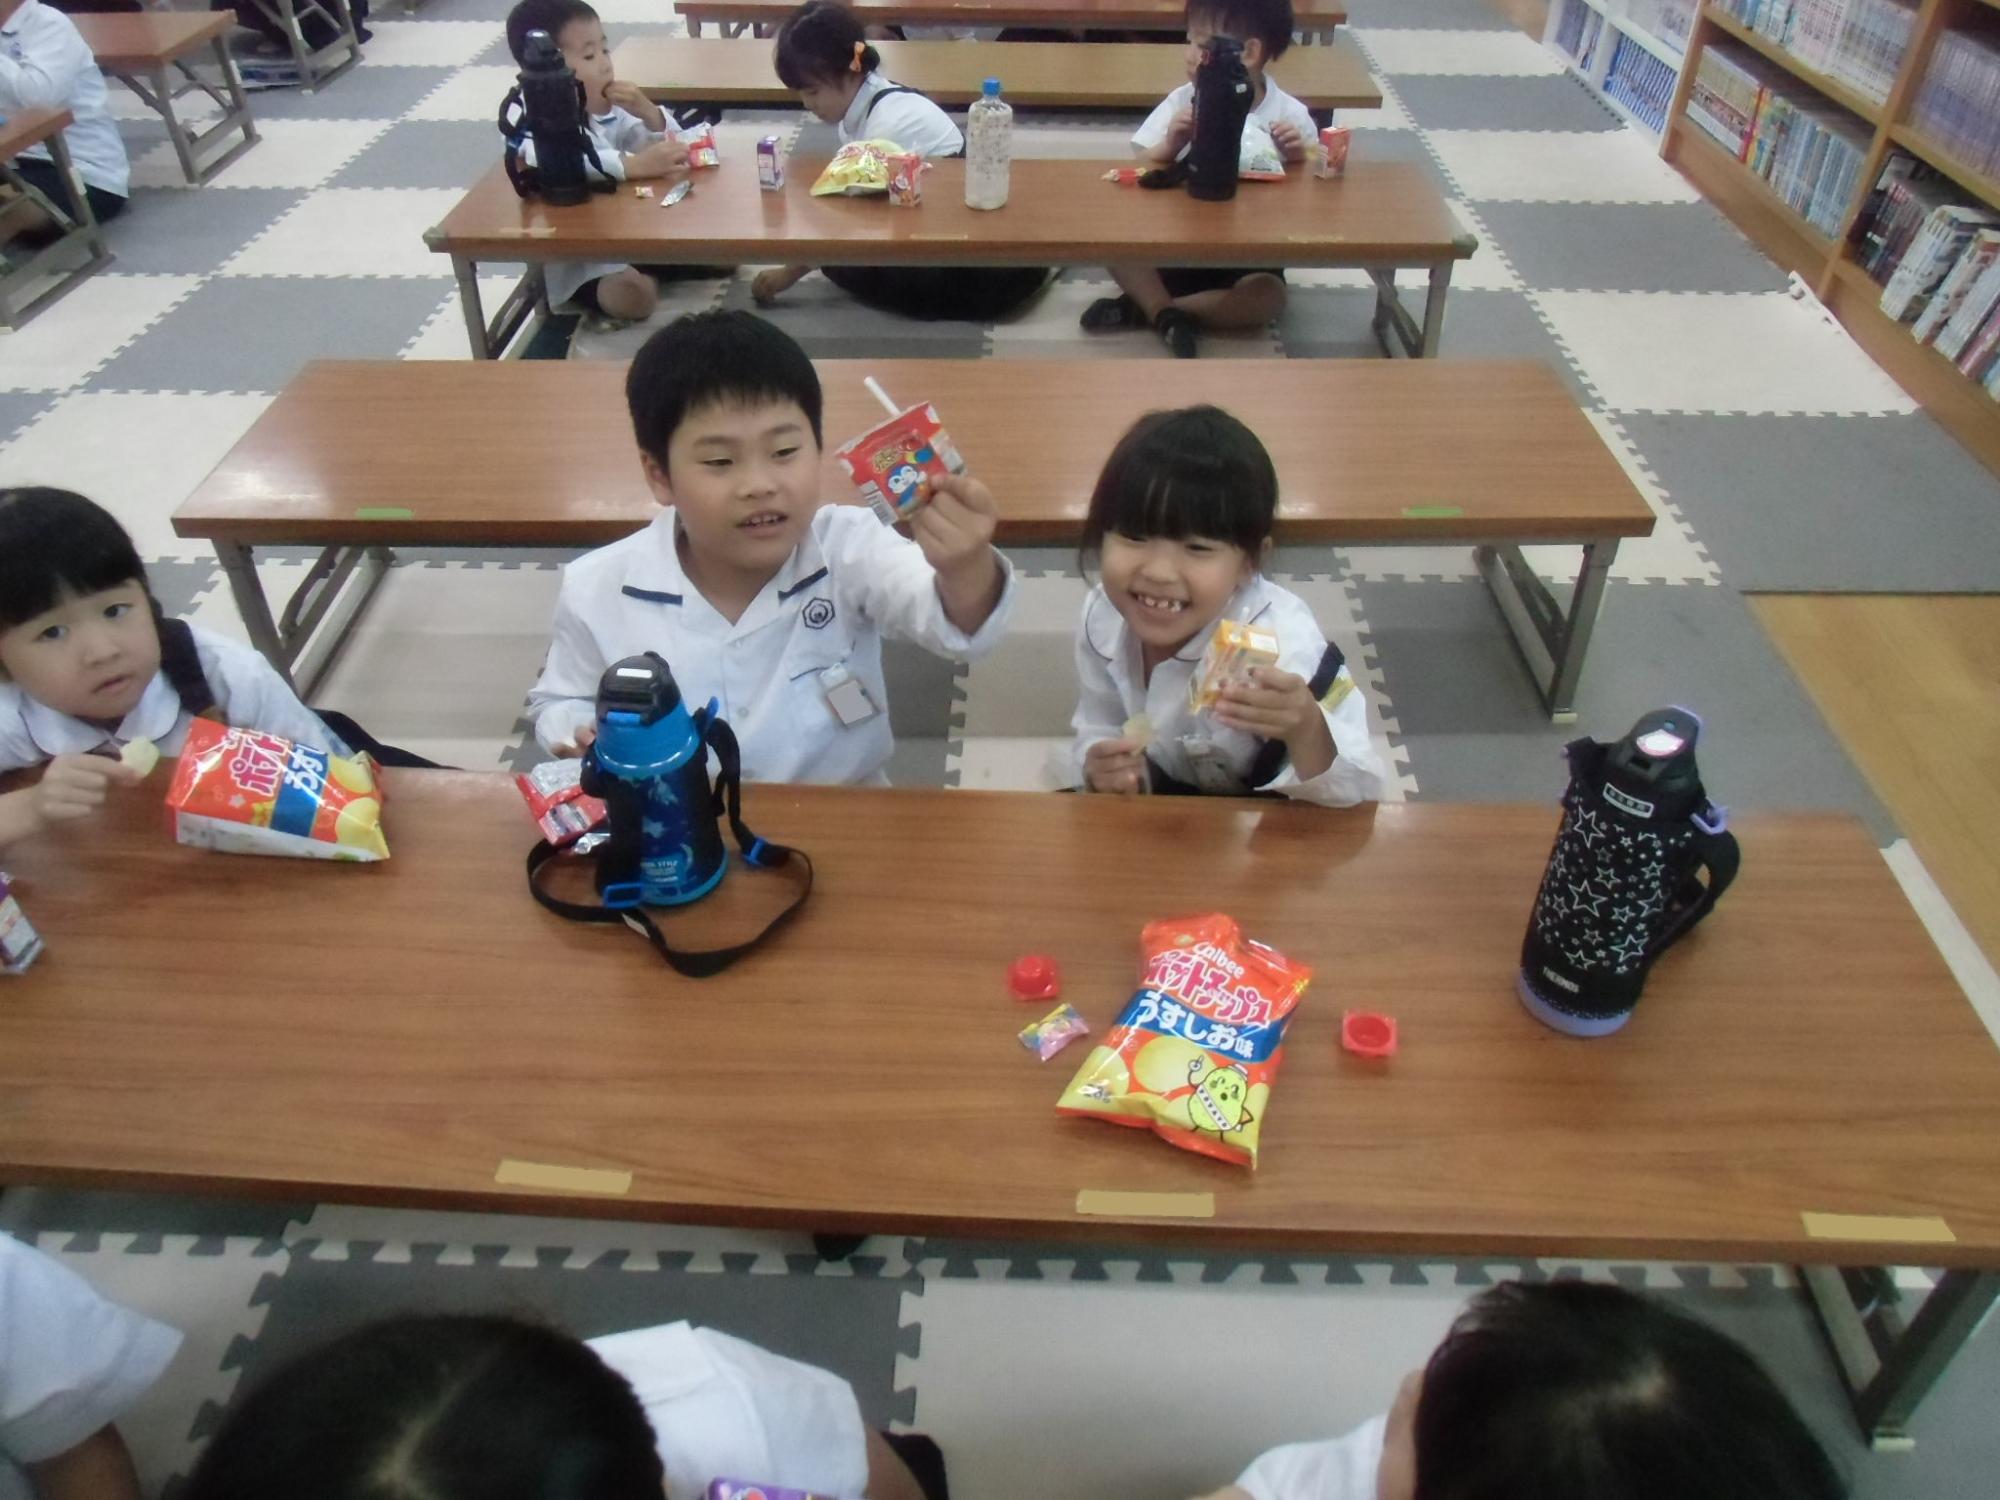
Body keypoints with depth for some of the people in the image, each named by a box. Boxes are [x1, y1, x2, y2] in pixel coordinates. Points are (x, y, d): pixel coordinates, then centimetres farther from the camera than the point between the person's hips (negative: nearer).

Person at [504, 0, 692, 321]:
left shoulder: (610, 111, 4)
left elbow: (668, 145, 6)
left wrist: (647, 111, -15)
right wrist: (634, 165, -50)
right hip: (572, 258, -7)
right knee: (634, 294, -34)